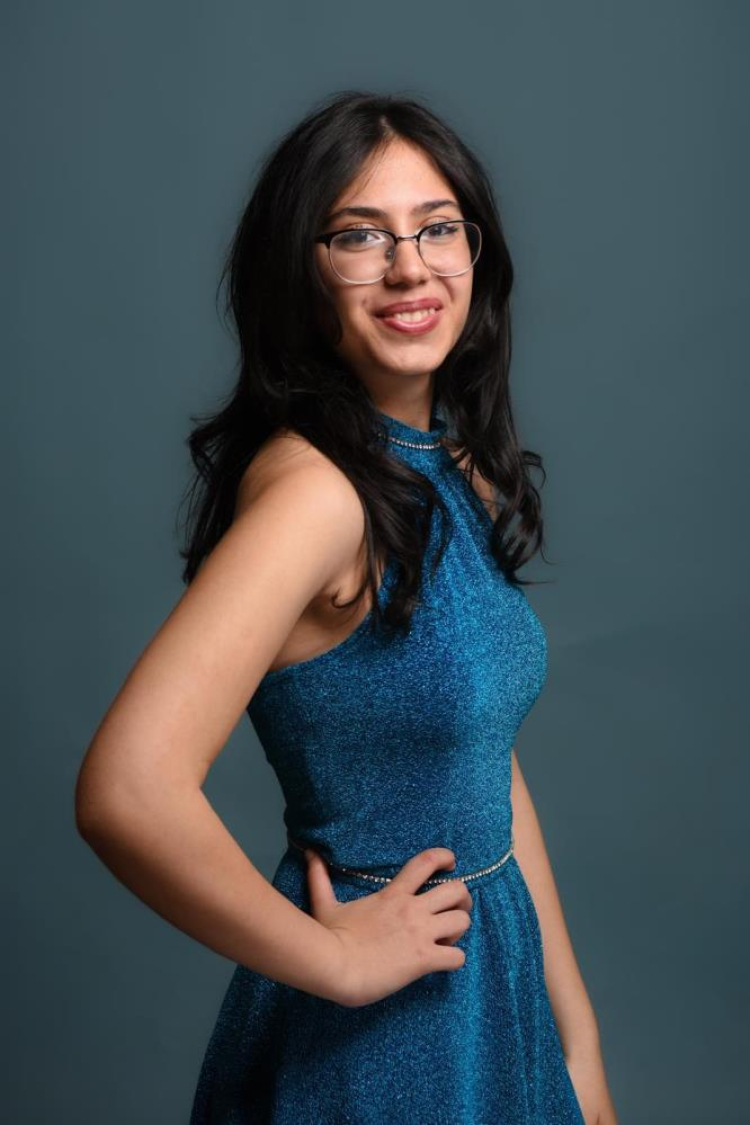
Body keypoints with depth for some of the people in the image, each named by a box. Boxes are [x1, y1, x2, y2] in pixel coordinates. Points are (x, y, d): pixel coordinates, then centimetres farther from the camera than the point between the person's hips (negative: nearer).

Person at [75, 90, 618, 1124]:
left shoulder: (458, 472, 2)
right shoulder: (317, 488, -24)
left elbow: (490, 774, 6)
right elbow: (126, 792, -35)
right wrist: (333, 956, -20)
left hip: (494, 982, 8)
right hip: (367, 1038, -8)